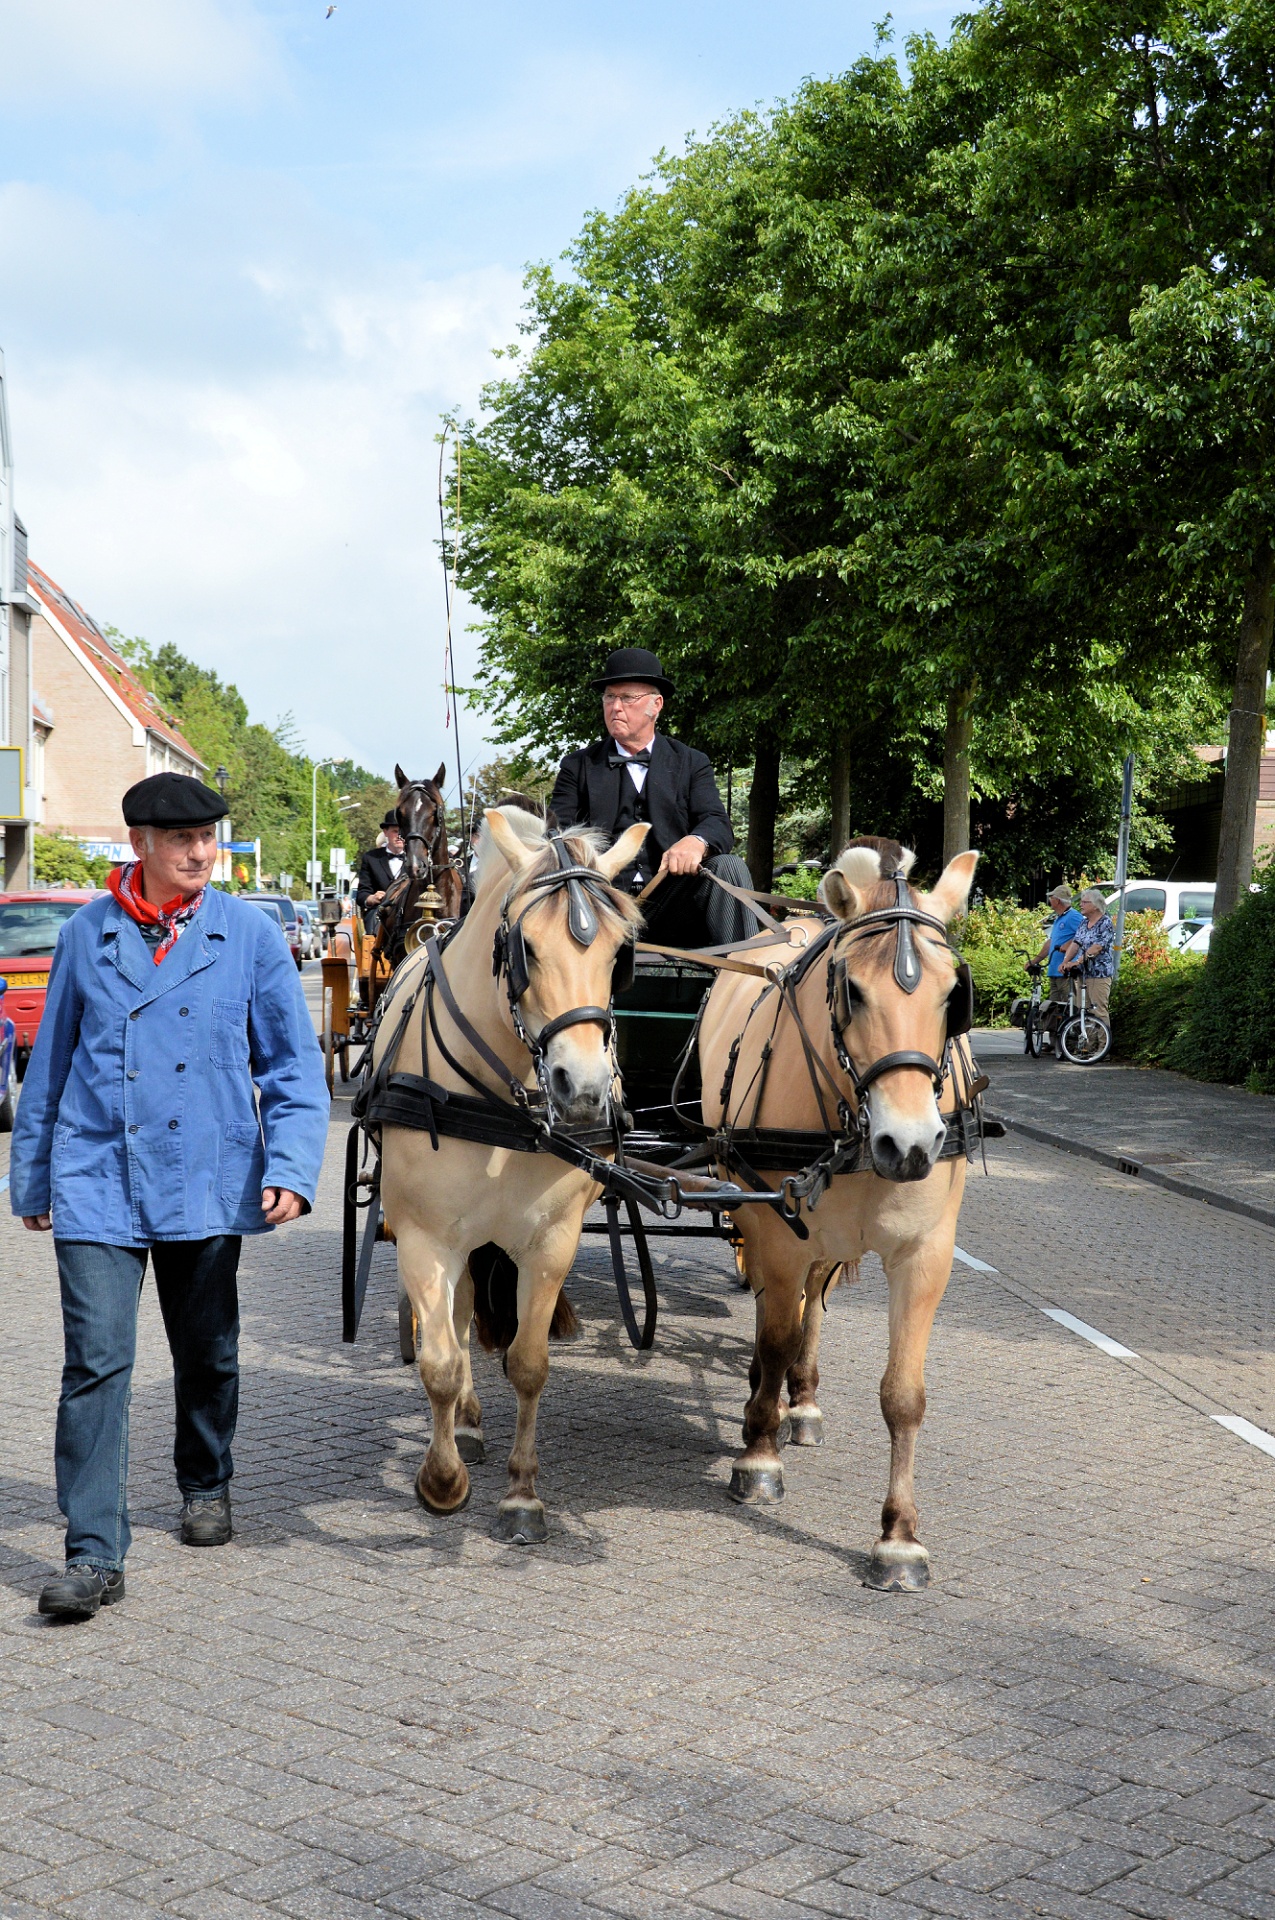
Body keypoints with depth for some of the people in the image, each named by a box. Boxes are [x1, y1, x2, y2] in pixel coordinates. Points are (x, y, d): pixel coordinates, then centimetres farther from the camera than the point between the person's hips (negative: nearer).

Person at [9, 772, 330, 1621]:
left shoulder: (249, 934, 1)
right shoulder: (87, 934, 3)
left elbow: (294, 1062, 3)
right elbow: (50, 1062, 12)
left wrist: (291, 1167, -9)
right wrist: (31, 1176, 16)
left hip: (207, 1182, 1)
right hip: (96, 1182, 0)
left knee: (207, 1353, 15)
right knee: (96, 1361, -9)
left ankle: (206, 1487, 40)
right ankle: (95, 1556, -6)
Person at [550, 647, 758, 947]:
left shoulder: (691, 763, 17)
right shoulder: (578, 766, 18)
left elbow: (718, 824, 2)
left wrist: (696, 842, -24)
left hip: (670, 908, 1)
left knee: (728, 867, -26)